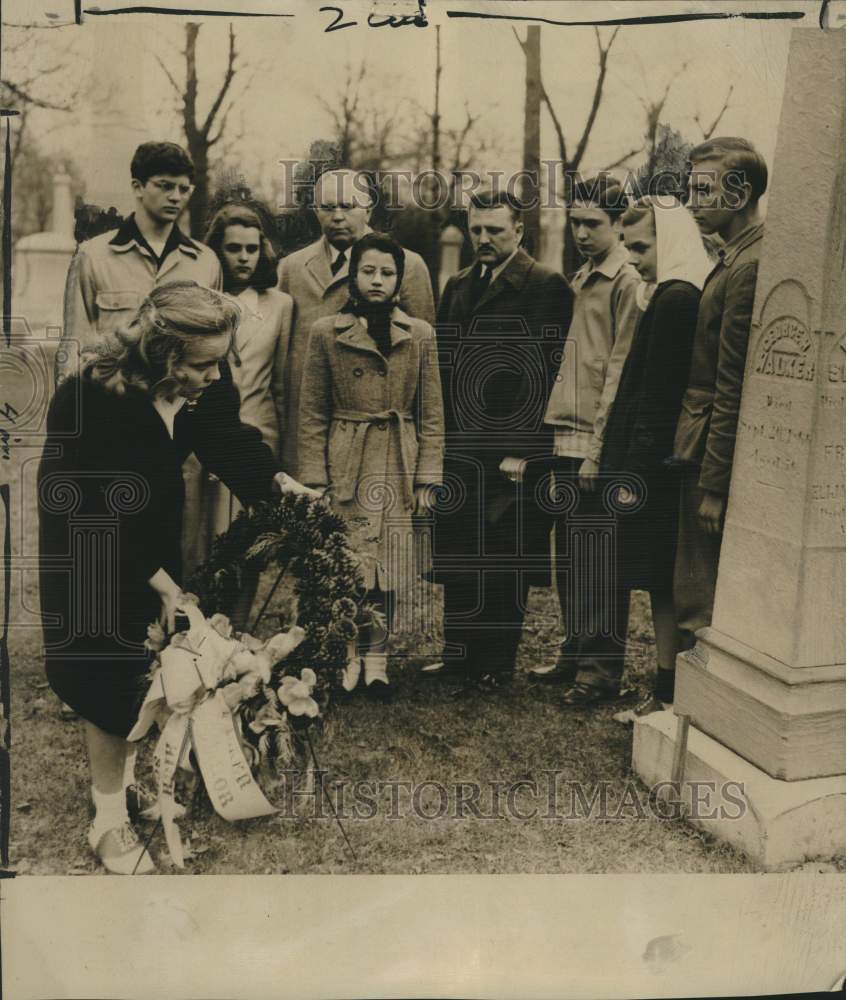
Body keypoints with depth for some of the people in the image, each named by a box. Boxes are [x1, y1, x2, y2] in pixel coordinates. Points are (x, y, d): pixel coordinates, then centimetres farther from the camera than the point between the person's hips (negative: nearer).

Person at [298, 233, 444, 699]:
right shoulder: (326, 333, 0)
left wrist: (427, 477, -1)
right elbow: (312, 414, 1)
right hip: (345, 465, -1)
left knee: (389, 563, 4)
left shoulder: (420, 335, 5)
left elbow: (431, 415, 6)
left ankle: (376, 653, 20)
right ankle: (348, 653, 19)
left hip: (398, 465, 2)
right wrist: (315, 480, -5)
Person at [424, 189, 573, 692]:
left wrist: (521, 450, -17)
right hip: (460, 447, 7)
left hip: (514, 452, -7)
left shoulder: (547, 286, -7)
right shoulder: (459, 286, 16)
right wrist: (442, 436, 9)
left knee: (504, 561, 4)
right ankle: (460, 653, 26)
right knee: (457, 557, 13)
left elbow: (546, 373, -13)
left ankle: (497, 663, 16)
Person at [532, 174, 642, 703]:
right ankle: (576, 653, 25)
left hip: (598, 444, -8)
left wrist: (598, 447, -17)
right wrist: (561, 432, 13)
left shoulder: (628, 281, -9)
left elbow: (620, 370, -14)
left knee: (598, 559, -1)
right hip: (568, 439, 8)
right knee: (569, 554, 14)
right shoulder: (583, 278, 17)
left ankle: (604, 668, 9)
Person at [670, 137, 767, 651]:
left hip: (717, 452, -10)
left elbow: (732, 388, -19)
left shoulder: (750, 267, -17)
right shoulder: (739, 257, 15)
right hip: (707, 451, 10)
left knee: (702, 608, -2)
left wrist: (714, 484, -17)